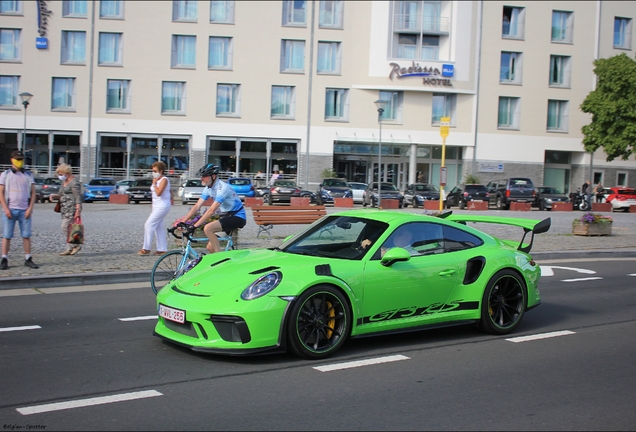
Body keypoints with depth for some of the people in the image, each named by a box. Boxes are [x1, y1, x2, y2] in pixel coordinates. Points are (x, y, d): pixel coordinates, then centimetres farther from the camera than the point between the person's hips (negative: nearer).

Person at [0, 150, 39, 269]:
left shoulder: (28, 175, 11)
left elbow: (33, 193, 9)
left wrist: (30, 208, -2)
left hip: (24, 210, 1)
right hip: (10, 210, -1)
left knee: (26, 235, 1)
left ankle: (28, 259, 7)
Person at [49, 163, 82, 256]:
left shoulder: (74, 182, -11)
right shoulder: (64, 182, 19)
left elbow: (78, 197, -16)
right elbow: (61, 195, 26)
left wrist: (78, 210, -22)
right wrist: (54, 196, 5)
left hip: (72, 208, -10)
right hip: (65, 209, 10)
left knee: (66, 227, -13)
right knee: (66, 228, 7)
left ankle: (76, 245, -5)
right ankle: (69, 249, 8)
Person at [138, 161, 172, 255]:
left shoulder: (164, 180, -13)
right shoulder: (157, 180, 15)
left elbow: (158, 193, -24)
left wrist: (154, 183, -15)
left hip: (162, 206, -10)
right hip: (157, 206, 10)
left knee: (149, 224, -12)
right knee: (159, 227, 9)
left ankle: (146, 249, -9)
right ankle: (162, 249, 13)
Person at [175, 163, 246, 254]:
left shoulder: (222, 188, -23)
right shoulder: (208, 188, 4)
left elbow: (212, 210, -29)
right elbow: (197, 206, 3)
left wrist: (195, 225, -31)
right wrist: (182, 221, -6)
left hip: (237, 217, -9)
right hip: (226, 216, 9)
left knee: (208, 228, -28)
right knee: (210, 247, 3)